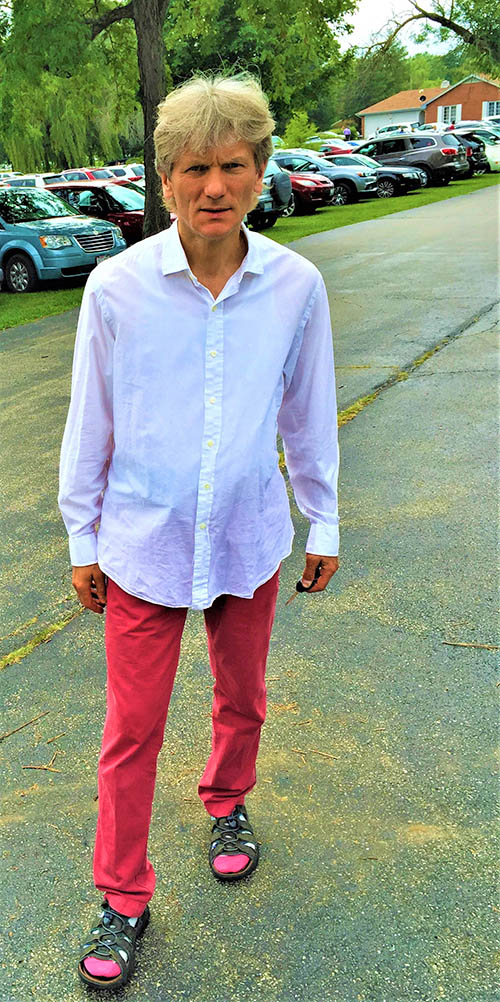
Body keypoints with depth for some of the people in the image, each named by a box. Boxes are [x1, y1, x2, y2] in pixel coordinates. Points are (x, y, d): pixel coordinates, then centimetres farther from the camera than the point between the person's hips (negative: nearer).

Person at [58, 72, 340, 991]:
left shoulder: (296, 286, -9)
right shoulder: (117, 286, -13)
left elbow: (309, 413, 3)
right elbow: (90, 421, -3)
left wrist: (323, 523, 10)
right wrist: (82, 538, 3)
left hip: (248, 540, 2)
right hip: (143, 544, -1)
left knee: (241, 700, 21)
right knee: (132, 728, 6)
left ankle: (226, 804, 52)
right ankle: (122, 900, 26)